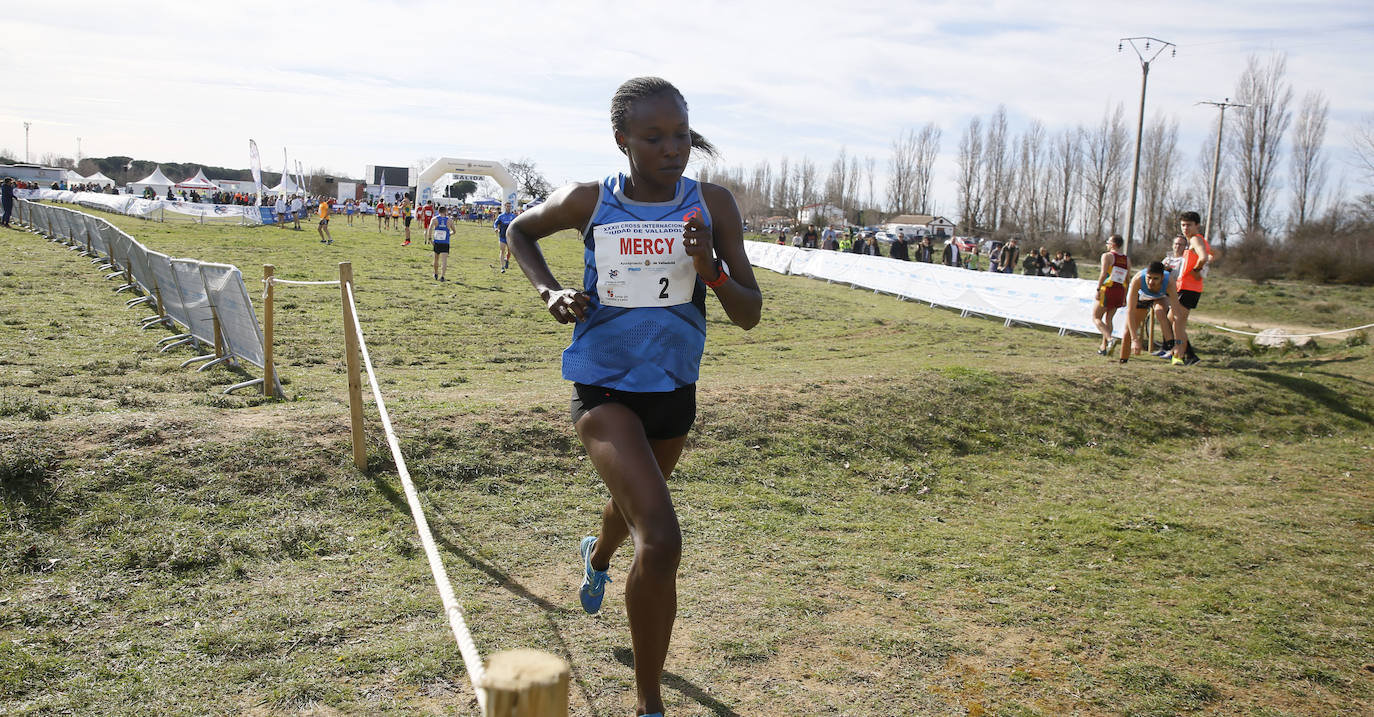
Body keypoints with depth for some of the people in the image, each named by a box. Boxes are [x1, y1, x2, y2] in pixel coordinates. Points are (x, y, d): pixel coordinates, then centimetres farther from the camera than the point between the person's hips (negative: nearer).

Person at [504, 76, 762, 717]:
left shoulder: (713, 205, -6)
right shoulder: (588, 202, -9)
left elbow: (748, 316, -6)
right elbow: (518, 232, 12)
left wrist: (710, 271, -25)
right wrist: (548, 291, -5)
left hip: (673, 390, 4)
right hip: (605, 390, -4)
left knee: (637, 504, 29)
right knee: (661, 541, -21)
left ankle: (596, 555, 68)